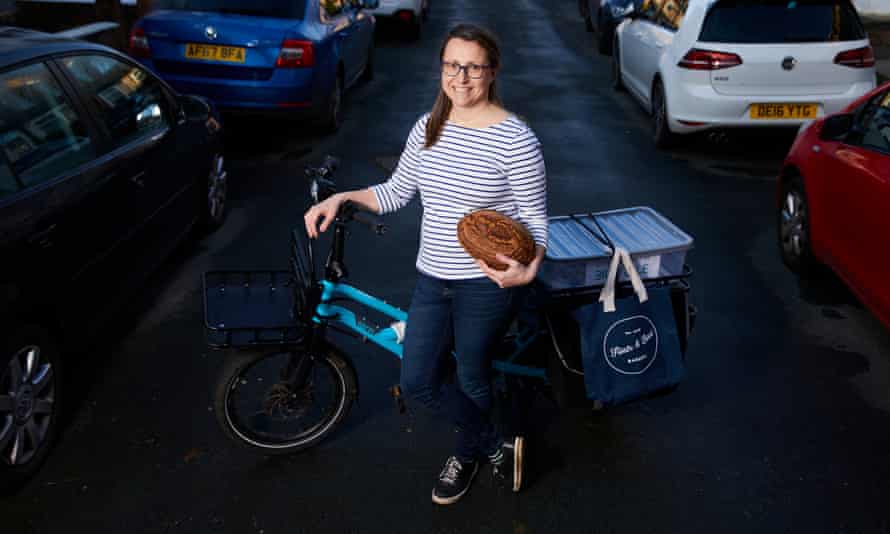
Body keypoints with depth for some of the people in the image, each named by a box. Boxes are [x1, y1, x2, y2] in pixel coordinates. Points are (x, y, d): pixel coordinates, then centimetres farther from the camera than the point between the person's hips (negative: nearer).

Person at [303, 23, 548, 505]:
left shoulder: (514, 138, -16)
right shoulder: (428, 127, 2)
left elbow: (535, 219, -12)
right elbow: (396, 192, 12)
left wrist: (529, 266, -31)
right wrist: (341, 198, 1)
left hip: (488, 284, -6)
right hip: (432, 280, 6)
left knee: (472, 381, 11)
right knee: (417, 382, 9)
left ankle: (467, 455, 41)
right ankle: (495, 447, 30)